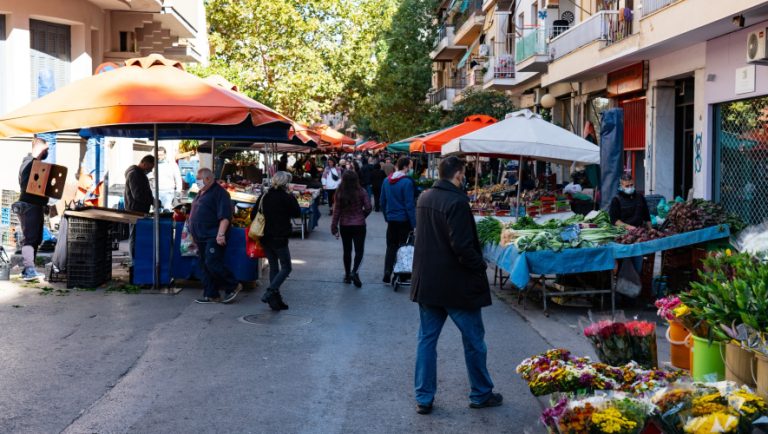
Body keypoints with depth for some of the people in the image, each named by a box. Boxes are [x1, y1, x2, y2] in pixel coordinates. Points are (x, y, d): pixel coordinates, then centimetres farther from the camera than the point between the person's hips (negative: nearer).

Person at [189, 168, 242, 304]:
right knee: (204, 266, 8)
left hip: (213, 237, -10)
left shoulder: (219, 192, -10)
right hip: (201, 237, 10)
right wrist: (193, 234, 24)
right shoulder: (201, 193, 19)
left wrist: (221, 234, -27)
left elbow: (225, 216, -18)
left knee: (212, 263, -17)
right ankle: (211, 295, 13)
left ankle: (233, 286, -3)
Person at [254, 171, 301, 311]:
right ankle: (270, 292, -14)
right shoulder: (287, 197, -12)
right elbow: (297, 214, 0)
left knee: (273, 267, 13)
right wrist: (293, 199, 8)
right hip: (279, 238, -6)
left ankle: (275, 300, 13)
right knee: (286, 268, 4)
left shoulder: (264, 197, 4)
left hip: (265, 237, 6)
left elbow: (253, 215, 7)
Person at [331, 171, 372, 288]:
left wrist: (334, 228, 1)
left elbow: (336, 211, -5)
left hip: (344, 225, 2)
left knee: (347, 251, 14)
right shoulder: (362, 192, -11)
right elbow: (368, 208, -10)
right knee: (359, 250, 4)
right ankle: (354, 272, -17)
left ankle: (347, 275, 21)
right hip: (359, 225, -2)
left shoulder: (340, 193, -7)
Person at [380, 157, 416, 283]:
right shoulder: (407, 182, -17)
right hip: (404, 220, -5)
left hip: (391, 219, 5)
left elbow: (382, 201, 10)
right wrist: (414, 223, -13)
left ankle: (387, 273, 3)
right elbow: (409, 204, -18)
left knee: (391, 246, 12)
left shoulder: (386, 181, 3)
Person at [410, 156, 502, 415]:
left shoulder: (424, 198, 6)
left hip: (427, 282, 7)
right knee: (474, 340, 10)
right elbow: (462, 246, -23)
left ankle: (423, 398, 15)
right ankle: (481, 394, 22)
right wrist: (480, 265, -9)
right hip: (456, 284, -7)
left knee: (427, 338, 11)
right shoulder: (457, 202, -20)